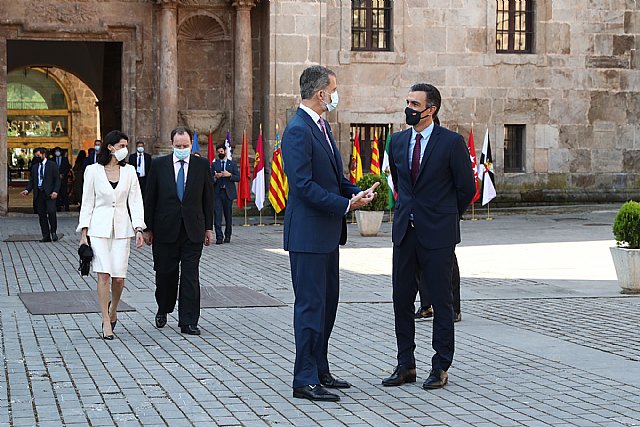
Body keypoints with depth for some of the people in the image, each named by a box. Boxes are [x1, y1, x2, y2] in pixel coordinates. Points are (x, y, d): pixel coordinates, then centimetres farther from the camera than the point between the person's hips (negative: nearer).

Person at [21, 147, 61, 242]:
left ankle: (53, 231, 1)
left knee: (51, 212, -18)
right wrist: (27, 190, -2)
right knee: (41, 215, 3)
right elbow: (31, 180, 17)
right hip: (38, 194, 5)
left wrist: (55, 191, -13)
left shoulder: (52, 165, 3)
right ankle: (46, 236, 6)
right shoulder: (34, 167, 17)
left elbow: (57, 179, 0)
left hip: (49, 193, -5)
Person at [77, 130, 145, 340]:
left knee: (119, 276, -2)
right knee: (104, 274, -10)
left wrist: (139, 230, -6)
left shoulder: (129, 171, 6)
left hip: (122, 228, 2)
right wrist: (84, 233, -2)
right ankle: (106, 322, -4)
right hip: (99, 227, -2)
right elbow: (87, 202, 2)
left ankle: (113, 309, 27)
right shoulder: (93, 170, 0)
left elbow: (135, 201, 4)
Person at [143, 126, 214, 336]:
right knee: (165, 273, 8)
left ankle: (188, 322, 1)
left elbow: (208, 198, 8)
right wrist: (148, 228, 1)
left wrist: (209, 227, 5)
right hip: (166, 229, 0)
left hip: (193, 230, 0)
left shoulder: (202, 165, 4)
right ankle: (163, 309, 33)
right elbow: (150, 198, 4)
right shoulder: (159, 165, 2)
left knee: (190, 276, -2)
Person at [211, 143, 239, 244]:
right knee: (217, 214, -10)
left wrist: (229, 175, -13)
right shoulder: (214, 164, 11)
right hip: (217, 192, 0)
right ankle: (219, 237, -12)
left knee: (228, 215, 5)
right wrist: (215, 177, -13)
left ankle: (227, 236, 17)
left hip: (228, 193, 0)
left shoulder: (233, 164, 9)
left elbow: (238, 178, 3)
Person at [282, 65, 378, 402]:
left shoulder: (321, 126, 15)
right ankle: (305, 380, 0)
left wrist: (358, 193, 1)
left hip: (326, 233, 10)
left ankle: (319, 371, 26)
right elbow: (303, 184, -23)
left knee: (327, 303, 16)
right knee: (310, 306, -6)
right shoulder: (298, 130, -17)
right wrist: (346, 205, -21)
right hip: (308, 232, -10)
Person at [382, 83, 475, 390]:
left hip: (437, 235, -5)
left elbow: (466, 189, -1)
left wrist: (444, 217, 8)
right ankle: (406, 365, 16)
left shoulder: (451, 143, -8)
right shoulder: (398, 141, 8)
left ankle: (440, 368, 10)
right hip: (404, 231, 5)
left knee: (442, 301, 2)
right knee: (401, 299, 7)